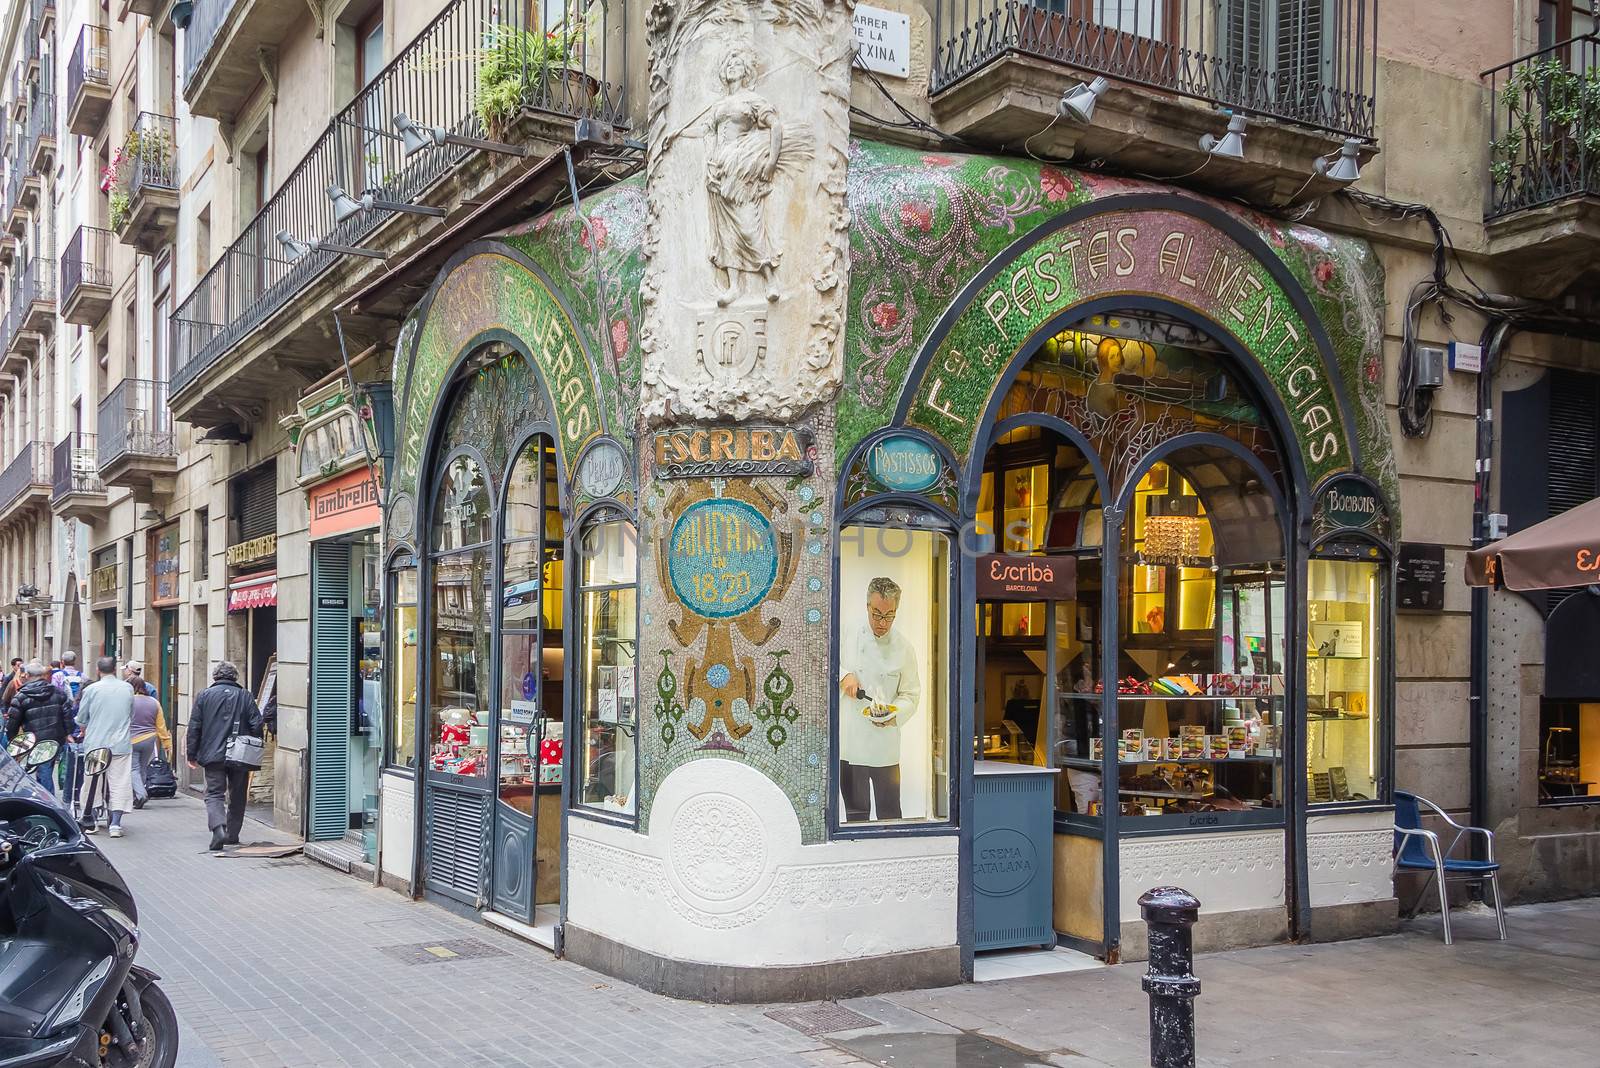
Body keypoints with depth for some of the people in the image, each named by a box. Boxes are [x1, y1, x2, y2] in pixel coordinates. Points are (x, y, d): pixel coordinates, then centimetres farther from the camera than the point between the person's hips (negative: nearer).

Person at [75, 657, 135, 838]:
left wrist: (84, 730, 26)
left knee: (91, 782, 13)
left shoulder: (91, 689, -5)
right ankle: (115, 824, -5)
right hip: (121, 744, 1)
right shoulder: (127, 688, 2)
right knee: (119, 783, 1)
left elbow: (81, 719, 5)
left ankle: (89, 822, 22)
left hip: (95, 743, 0)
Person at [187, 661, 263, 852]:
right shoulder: (245, 696, 2)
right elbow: (257, 725, -1)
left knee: (214, 794, 0)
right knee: (237, 797, 14)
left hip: (213, 755, -1)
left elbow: (194, 727, 0)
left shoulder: (204, 695, 1)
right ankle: (233, 835, 19)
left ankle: (218, 828, -23)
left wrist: (192, 755, 8)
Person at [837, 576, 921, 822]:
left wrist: (894, 715, -17)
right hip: (850, 744, 1)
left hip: (885, 746, 0)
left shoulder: (904, 649, 1)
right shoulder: (848, 639, 2)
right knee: (856, 813, 9)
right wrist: (843, 675, -7)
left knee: (889, 813, 5)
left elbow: (911, 696, 3)